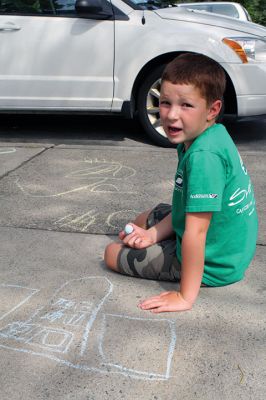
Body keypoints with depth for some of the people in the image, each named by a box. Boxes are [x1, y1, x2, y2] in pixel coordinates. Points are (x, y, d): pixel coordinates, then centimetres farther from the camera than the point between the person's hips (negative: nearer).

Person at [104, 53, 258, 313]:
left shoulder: (203, 155, -34)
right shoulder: (213, 136, -3)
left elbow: (195, 231, -32)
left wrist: (186, 297, -26)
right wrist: (153, 234, -2)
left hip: (212, 263, -10)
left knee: (112, 253, 2)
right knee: (145, 219, 29)